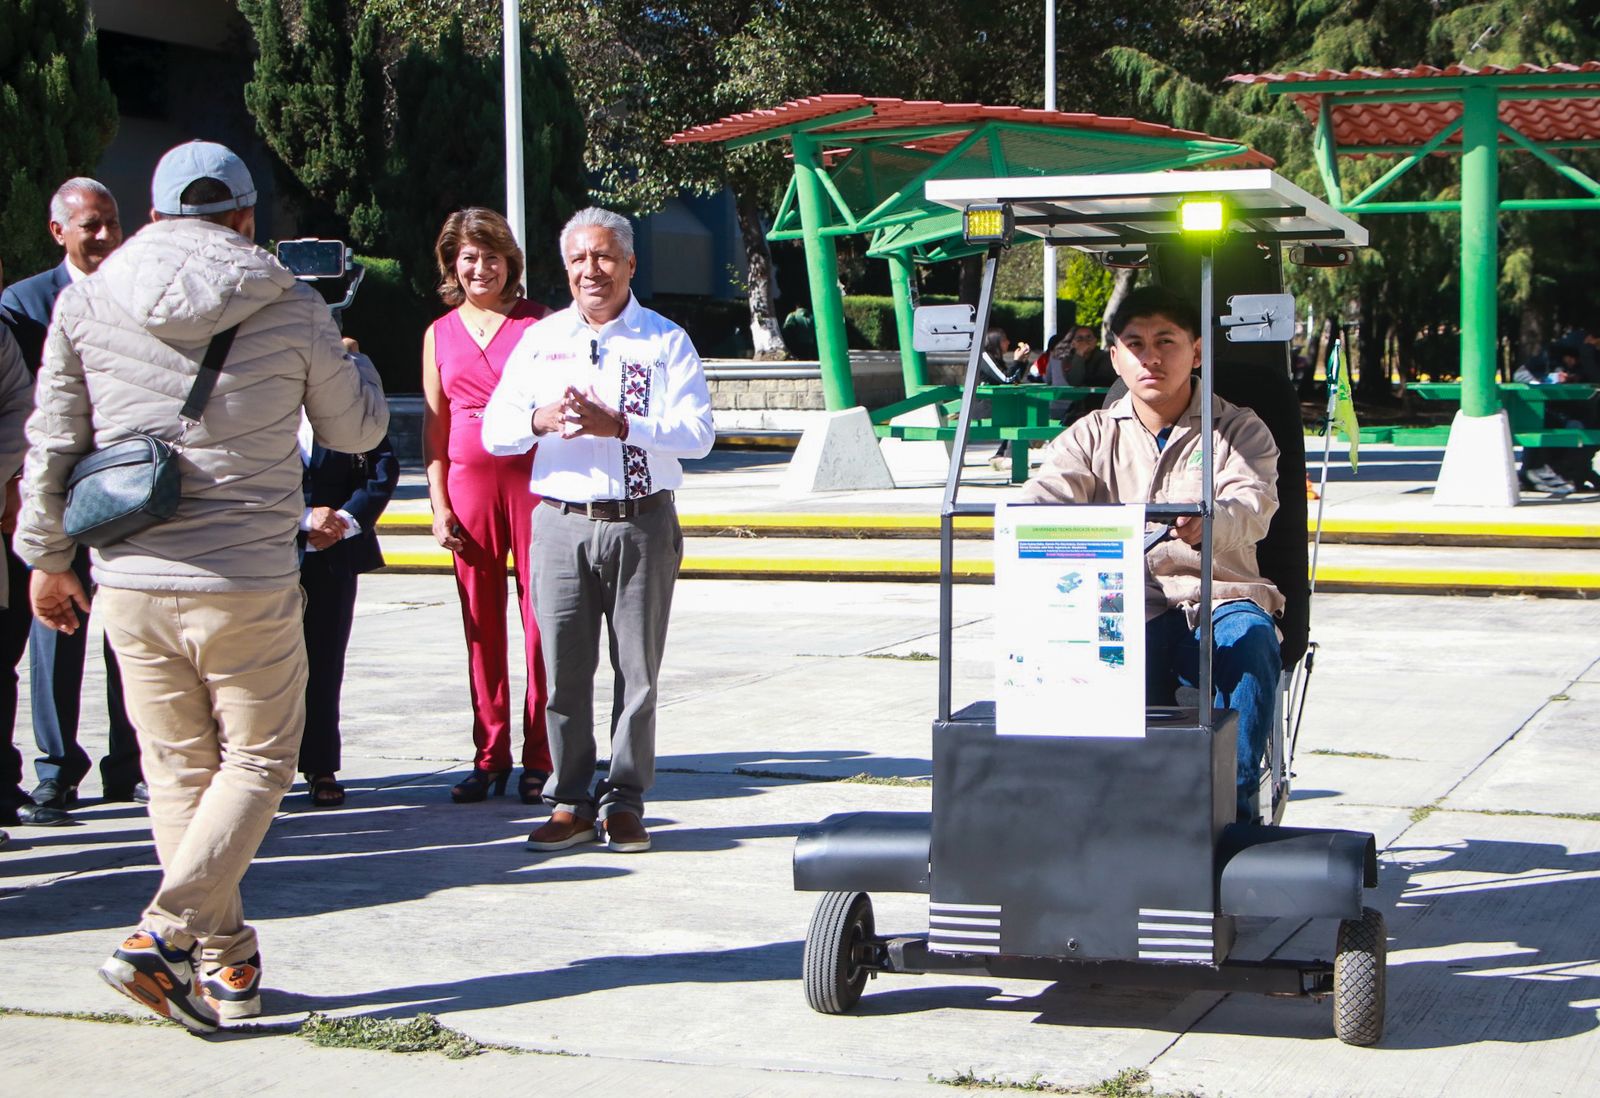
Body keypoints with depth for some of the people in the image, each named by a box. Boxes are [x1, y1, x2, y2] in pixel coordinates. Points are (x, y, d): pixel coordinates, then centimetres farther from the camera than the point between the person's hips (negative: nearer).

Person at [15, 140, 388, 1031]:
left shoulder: (87, 304, 2)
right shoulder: (293, 311, -4)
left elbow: (50, 445, 6)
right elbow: (358, 430, 10)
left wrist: (47, 557, 18)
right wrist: (352, 363, 30)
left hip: (129, 583, 3)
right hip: (248, 587, -3)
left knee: (180, 771, 13)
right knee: (258, 761, 9)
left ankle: (226, 965, 18)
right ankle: (164, 935, -6)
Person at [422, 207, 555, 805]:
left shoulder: (537, 323, 4)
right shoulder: (441, 334, 12)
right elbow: (435, 425, 12)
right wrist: (439, 503, 5)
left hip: (533, 477, -3)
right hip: (469, 482, 3)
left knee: (539, 615, -4)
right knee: (481, 622, 5)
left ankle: (539, 759, 2)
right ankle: (490, 755, 13)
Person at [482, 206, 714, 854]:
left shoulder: (665, 341, 3)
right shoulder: (540, 340, 13)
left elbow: (697, 433, -8)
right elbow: (494, 430, 8)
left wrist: (617, 424, -21)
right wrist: (542, 420, -13)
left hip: (641, 524, -2)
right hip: (561, 525, 2)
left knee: (636, 670, 2)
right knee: (564, 670, 3)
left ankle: (624, 802, 12)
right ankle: (570, 801, 13)